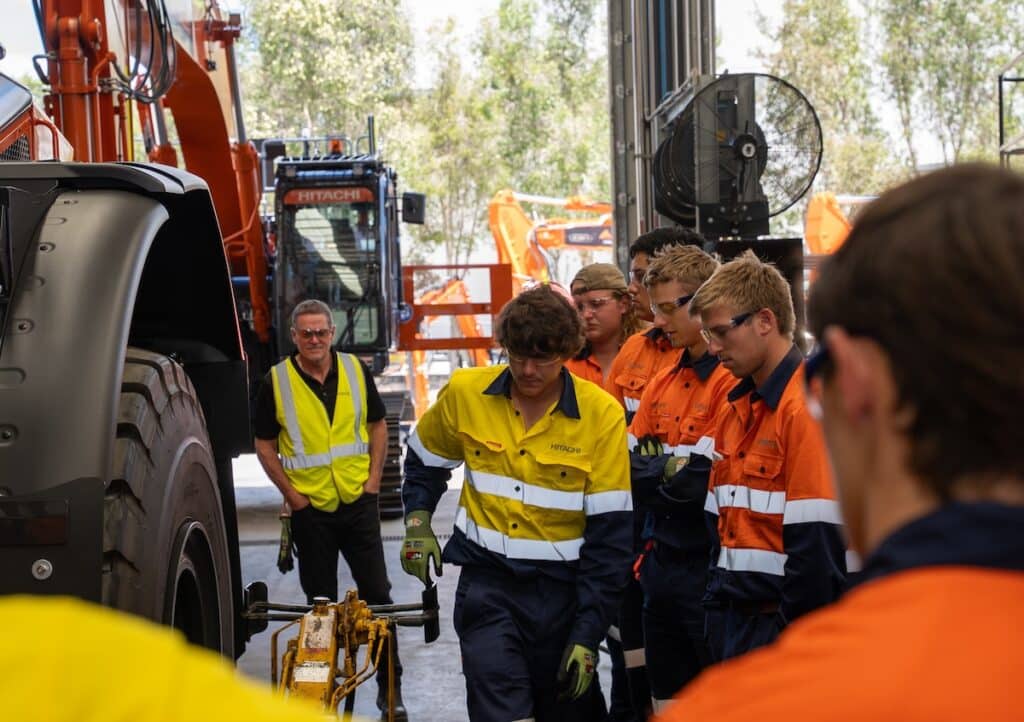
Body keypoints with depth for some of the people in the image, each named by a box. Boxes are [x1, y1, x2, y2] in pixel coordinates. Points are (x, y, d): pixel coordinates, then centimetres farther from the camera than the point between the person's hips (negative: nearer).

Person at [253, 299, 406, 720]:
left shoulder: (356, 371, 1)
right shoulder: (276, 382, -5)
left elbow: (378, 425, 11)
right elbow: (265, 446, 1)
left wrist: (374, 478, 1)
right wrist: (290, 492, -7)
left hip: (359, 501, 1)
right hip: (310, 508, -1)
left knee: (376, 592, 2)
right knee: (321, 601, 9)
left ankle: (390, 684, 11)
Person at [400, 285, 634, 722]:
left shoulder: (601, 414, -11)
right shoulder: (465, 392, -4)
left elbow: (609, 533, -9)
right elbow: (425, 460, 18)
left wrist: (588, 636, -11)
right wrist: (418, 519, 1)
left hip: (561, 588, 0)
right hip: (486, 582, 1)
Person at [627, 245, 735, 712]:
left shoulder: (734, 381, -14)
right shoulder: (663, 383, 13)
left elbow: (709, 479, -22)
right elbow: (626, 462, 9)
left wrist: (653, 472, -10)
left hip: (710, 567, -8)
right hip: (663, 564, 8)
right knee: (669, 698, 17)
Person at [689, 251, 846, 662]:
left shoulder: (808, 408, -16)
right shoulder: (734, 410, 13)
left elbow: (817, 543, -19)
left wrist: (792, 639, -17)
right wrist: (717, 612, 12)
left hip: (785, 626, -8)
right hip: (737, 621, 8)